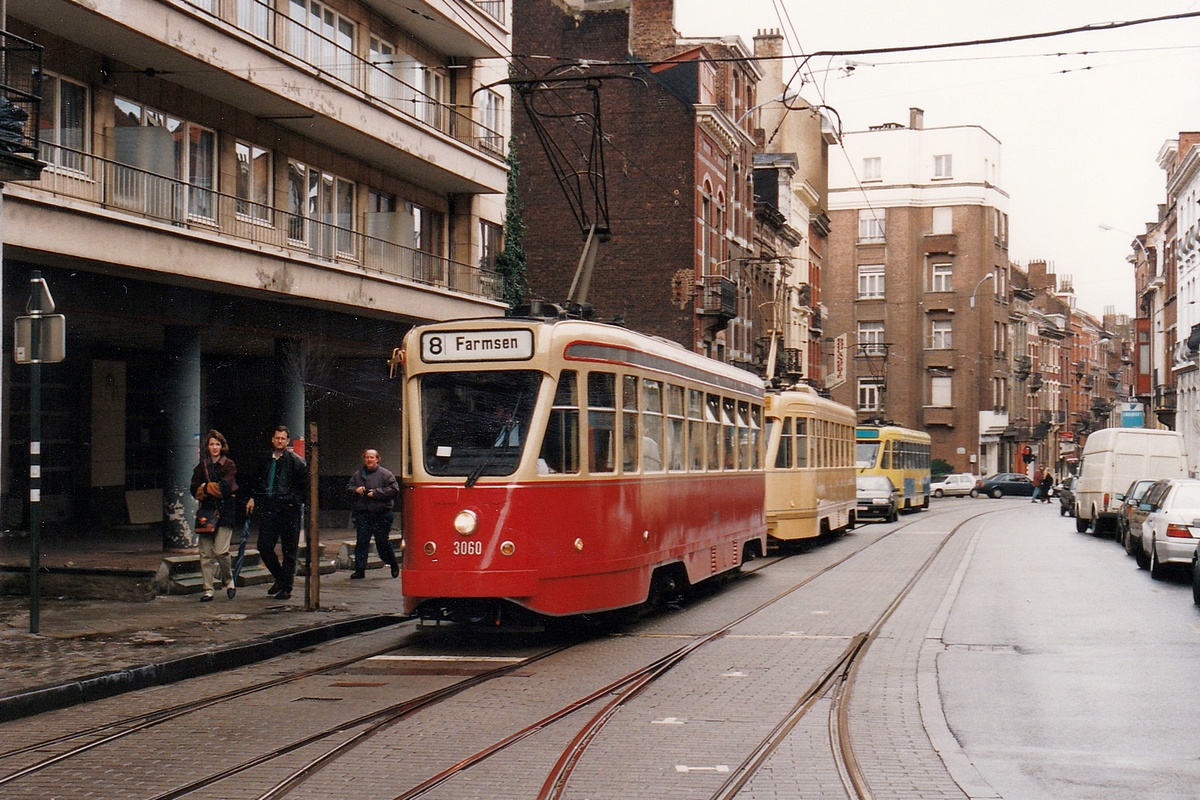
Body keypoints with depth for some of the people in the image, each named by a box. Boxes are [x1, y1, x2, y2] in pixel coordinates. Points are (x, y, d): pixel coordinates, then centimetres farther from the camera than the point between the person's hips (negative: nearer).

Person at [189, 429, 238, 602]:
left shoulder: (229, 465, 1)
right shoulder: (201, 467, 13)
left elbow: (226, 487, -12)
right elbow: (194, 490, 6)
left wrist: (205, 488, -5)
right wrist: (214, 489, -9)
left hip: (225, 512, -4)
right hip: (207, 511, 4)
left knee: (220, 550, -13)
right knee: (206, 553, 1)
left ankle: (228, 579, 13)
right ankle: (208, 590, 6)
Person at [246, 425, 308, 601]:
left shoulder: (295, 461, -3)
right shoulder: (266, 460, 11)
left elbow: (305, 485, -2)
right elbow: (258, 481, 23)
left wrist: (294, 501, -8)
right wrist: (253, 498, 11)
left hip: (288, 510, -4)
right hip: (268, 509, 4)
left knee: (289, 550, 2)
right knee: (264, 547, 2)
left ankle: (286, 587, 10)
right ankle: (280, 578, 23)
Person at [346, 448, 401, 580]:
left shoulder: (385, 474, -2)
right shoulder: (358, 475, 13)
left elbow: (394, 490, -9)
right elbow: (348, 488, 20)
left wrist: (376, 493, -15)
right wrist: (355, 490, -3)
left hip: (381, 515, -4)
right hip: (362, 514, 4)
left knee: (382, 542, 1)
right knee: (361, 542, -1)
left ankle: (394, 565, 23)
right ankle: (360, 570, 3)